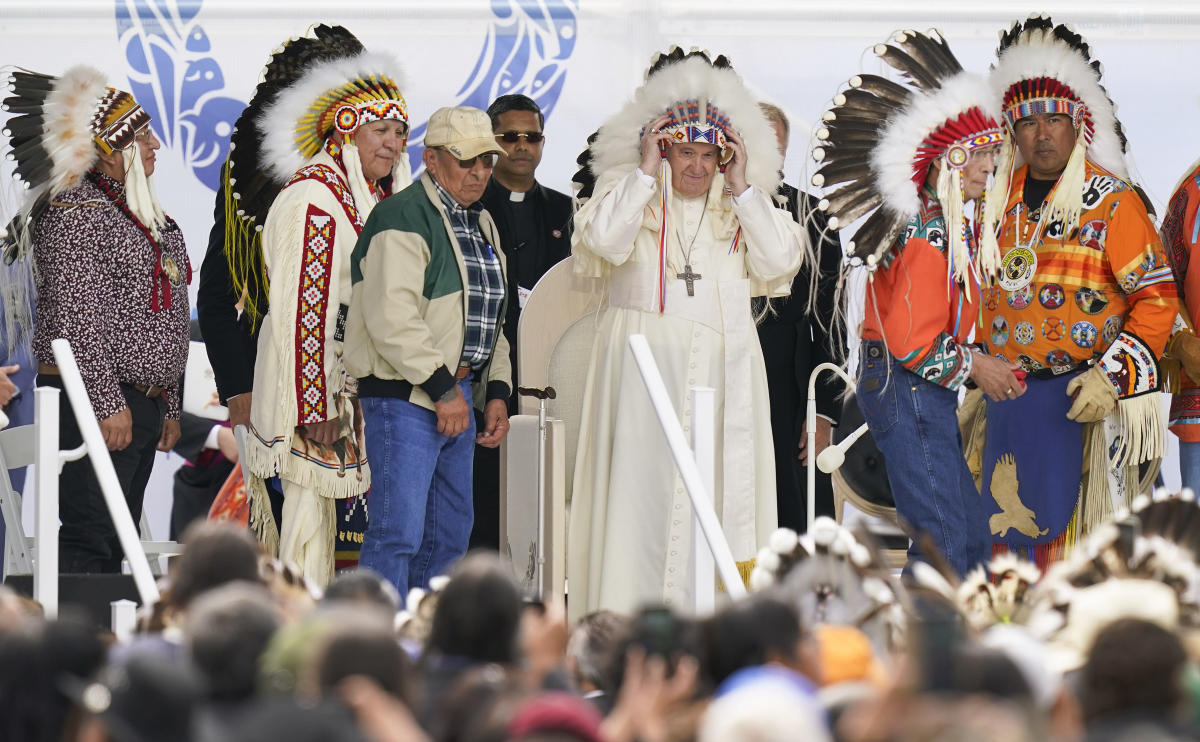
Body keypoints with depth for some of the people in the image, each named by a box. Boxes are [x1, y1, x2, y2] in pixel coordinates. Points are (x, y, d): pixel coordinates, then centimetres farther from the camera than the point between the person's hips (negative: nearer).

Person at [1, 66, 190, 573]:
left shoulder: (144, 212, 18)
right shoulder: (76, 211, -11)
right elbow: (75, 318, -18)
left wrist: (168, 407, 21)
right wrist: (108, 404, -21)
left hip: (142, 402, 9)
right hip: (93, 401, -9)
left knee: (118, 544, 8)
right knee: (90, 538, -13)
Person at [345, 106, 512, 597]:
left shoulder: (481, 224, 18)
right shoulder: (402, 218, -11)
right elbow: (392, 319, -21)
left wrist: (497, 391, 13)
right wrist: (442, 387, -20)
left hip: (458, 396, 9)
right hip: (405, 395, -9)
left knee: (449, 535, 13)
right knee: (398, 532, -13)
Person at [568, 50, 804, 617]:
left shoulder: (741, 205, 13)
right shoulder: (627, 190, 7)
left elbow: (781, 260, -1)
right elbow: (604, 240, -12)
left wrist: (741, 188, -4)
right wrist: (645, 173, -8)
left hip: (723, 363, 3)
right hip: (644, 357, -3)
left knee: (722, 482, -2)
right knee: (641, 481, -9)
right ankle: (629, 618, -10)